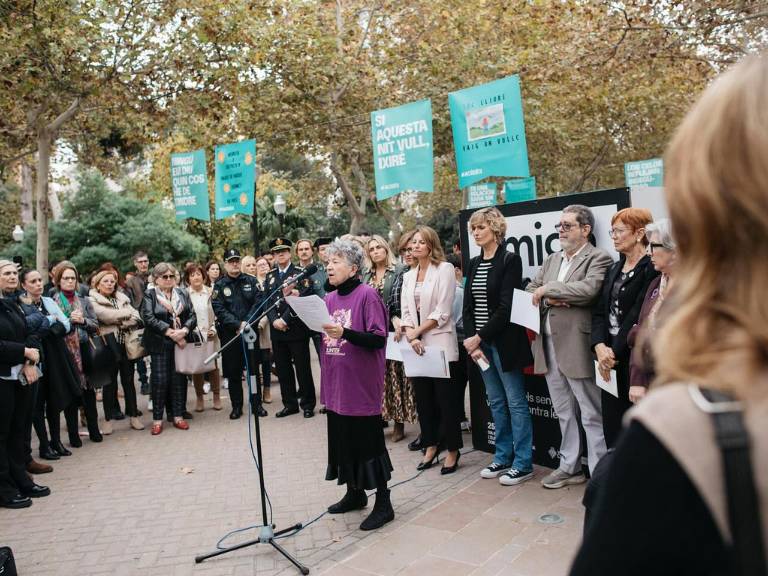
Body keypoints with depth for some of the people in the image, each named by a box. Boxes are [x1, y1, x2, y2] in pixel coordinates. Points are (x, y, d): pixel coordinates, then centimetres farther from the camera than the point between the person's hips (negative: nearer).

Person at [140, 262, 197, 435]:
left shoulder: (183, 294, 12)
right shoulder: (149, 296, 1)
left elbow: (192, 316, 4)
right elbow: (148, 318, -12)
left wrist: (184, 331, -15)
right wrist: (170, 332, -18)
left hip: (181, 343, 3)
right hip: (160, 344, -3)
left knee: (179, 379, 5)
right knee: (160, 380, -2)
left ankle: (178, 416, 15)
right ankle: (157, 419, 8)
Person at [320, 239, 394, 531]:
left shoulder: (367, 294, -11)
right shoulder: (329, 299, 9)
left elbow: (379, 338, -17)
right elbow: (319, 334, 14)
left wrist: (345, 332, -29)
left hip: (362, 384, -7)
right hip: (336, 383, 7)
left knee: (369, 441, 1)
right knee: (343, 438, 16)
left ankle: (383, 504, 14)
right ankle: (355, 493, 33)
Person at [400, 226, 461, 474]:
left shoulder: (444, 269, -4)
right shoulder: (408, 276, 14)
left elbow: (442, 312, -11)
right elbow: (406, 311, 8)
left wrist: (417, 331, -9)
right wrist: (410, 336, -9)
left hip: (439, 343, -6)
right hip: (416, 345, 6)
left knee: (446, 398, -1)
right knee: (423, 397, 11)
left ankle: (452, 451, 12)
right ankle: (430, 446, 24)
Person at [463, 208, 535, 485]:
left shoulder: (510, 260, -9)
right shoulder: (474, 264, 11)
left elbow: (506, 307, -16)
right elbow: (468, 306, 8)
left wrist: (479, 337, -15)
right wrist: (472, 341, -4)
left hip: (504, 342, -6)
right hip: (479, 342, 7)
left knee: (516, 402, 2)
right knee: (496, 402, 15)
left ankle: (523, 463, 13)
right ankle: (503, 457, 26)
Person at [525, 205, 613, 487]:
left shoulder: (598, 258, -5)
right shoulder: (551, 259, 17)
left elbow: (589, 289, -22)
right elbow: (530, 290, 13)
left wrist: (548, 289, -13)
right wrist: (549, 300, -8)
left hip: (577, 345, -7)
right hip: (549, 345, 7)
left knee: (591, 414, 2)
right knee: (564, 412, 17)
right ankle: (569, 467, 30)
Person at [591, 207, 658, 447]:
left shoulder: (651, 269, -9)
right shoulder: (614, 270, 15)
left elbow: (638, 315, -15)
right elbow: (599, 312, 8)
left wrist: (615, 352, -13)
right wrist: (600, 346, -8)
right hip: (609, 357, 7)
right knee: (611, 423, 10)